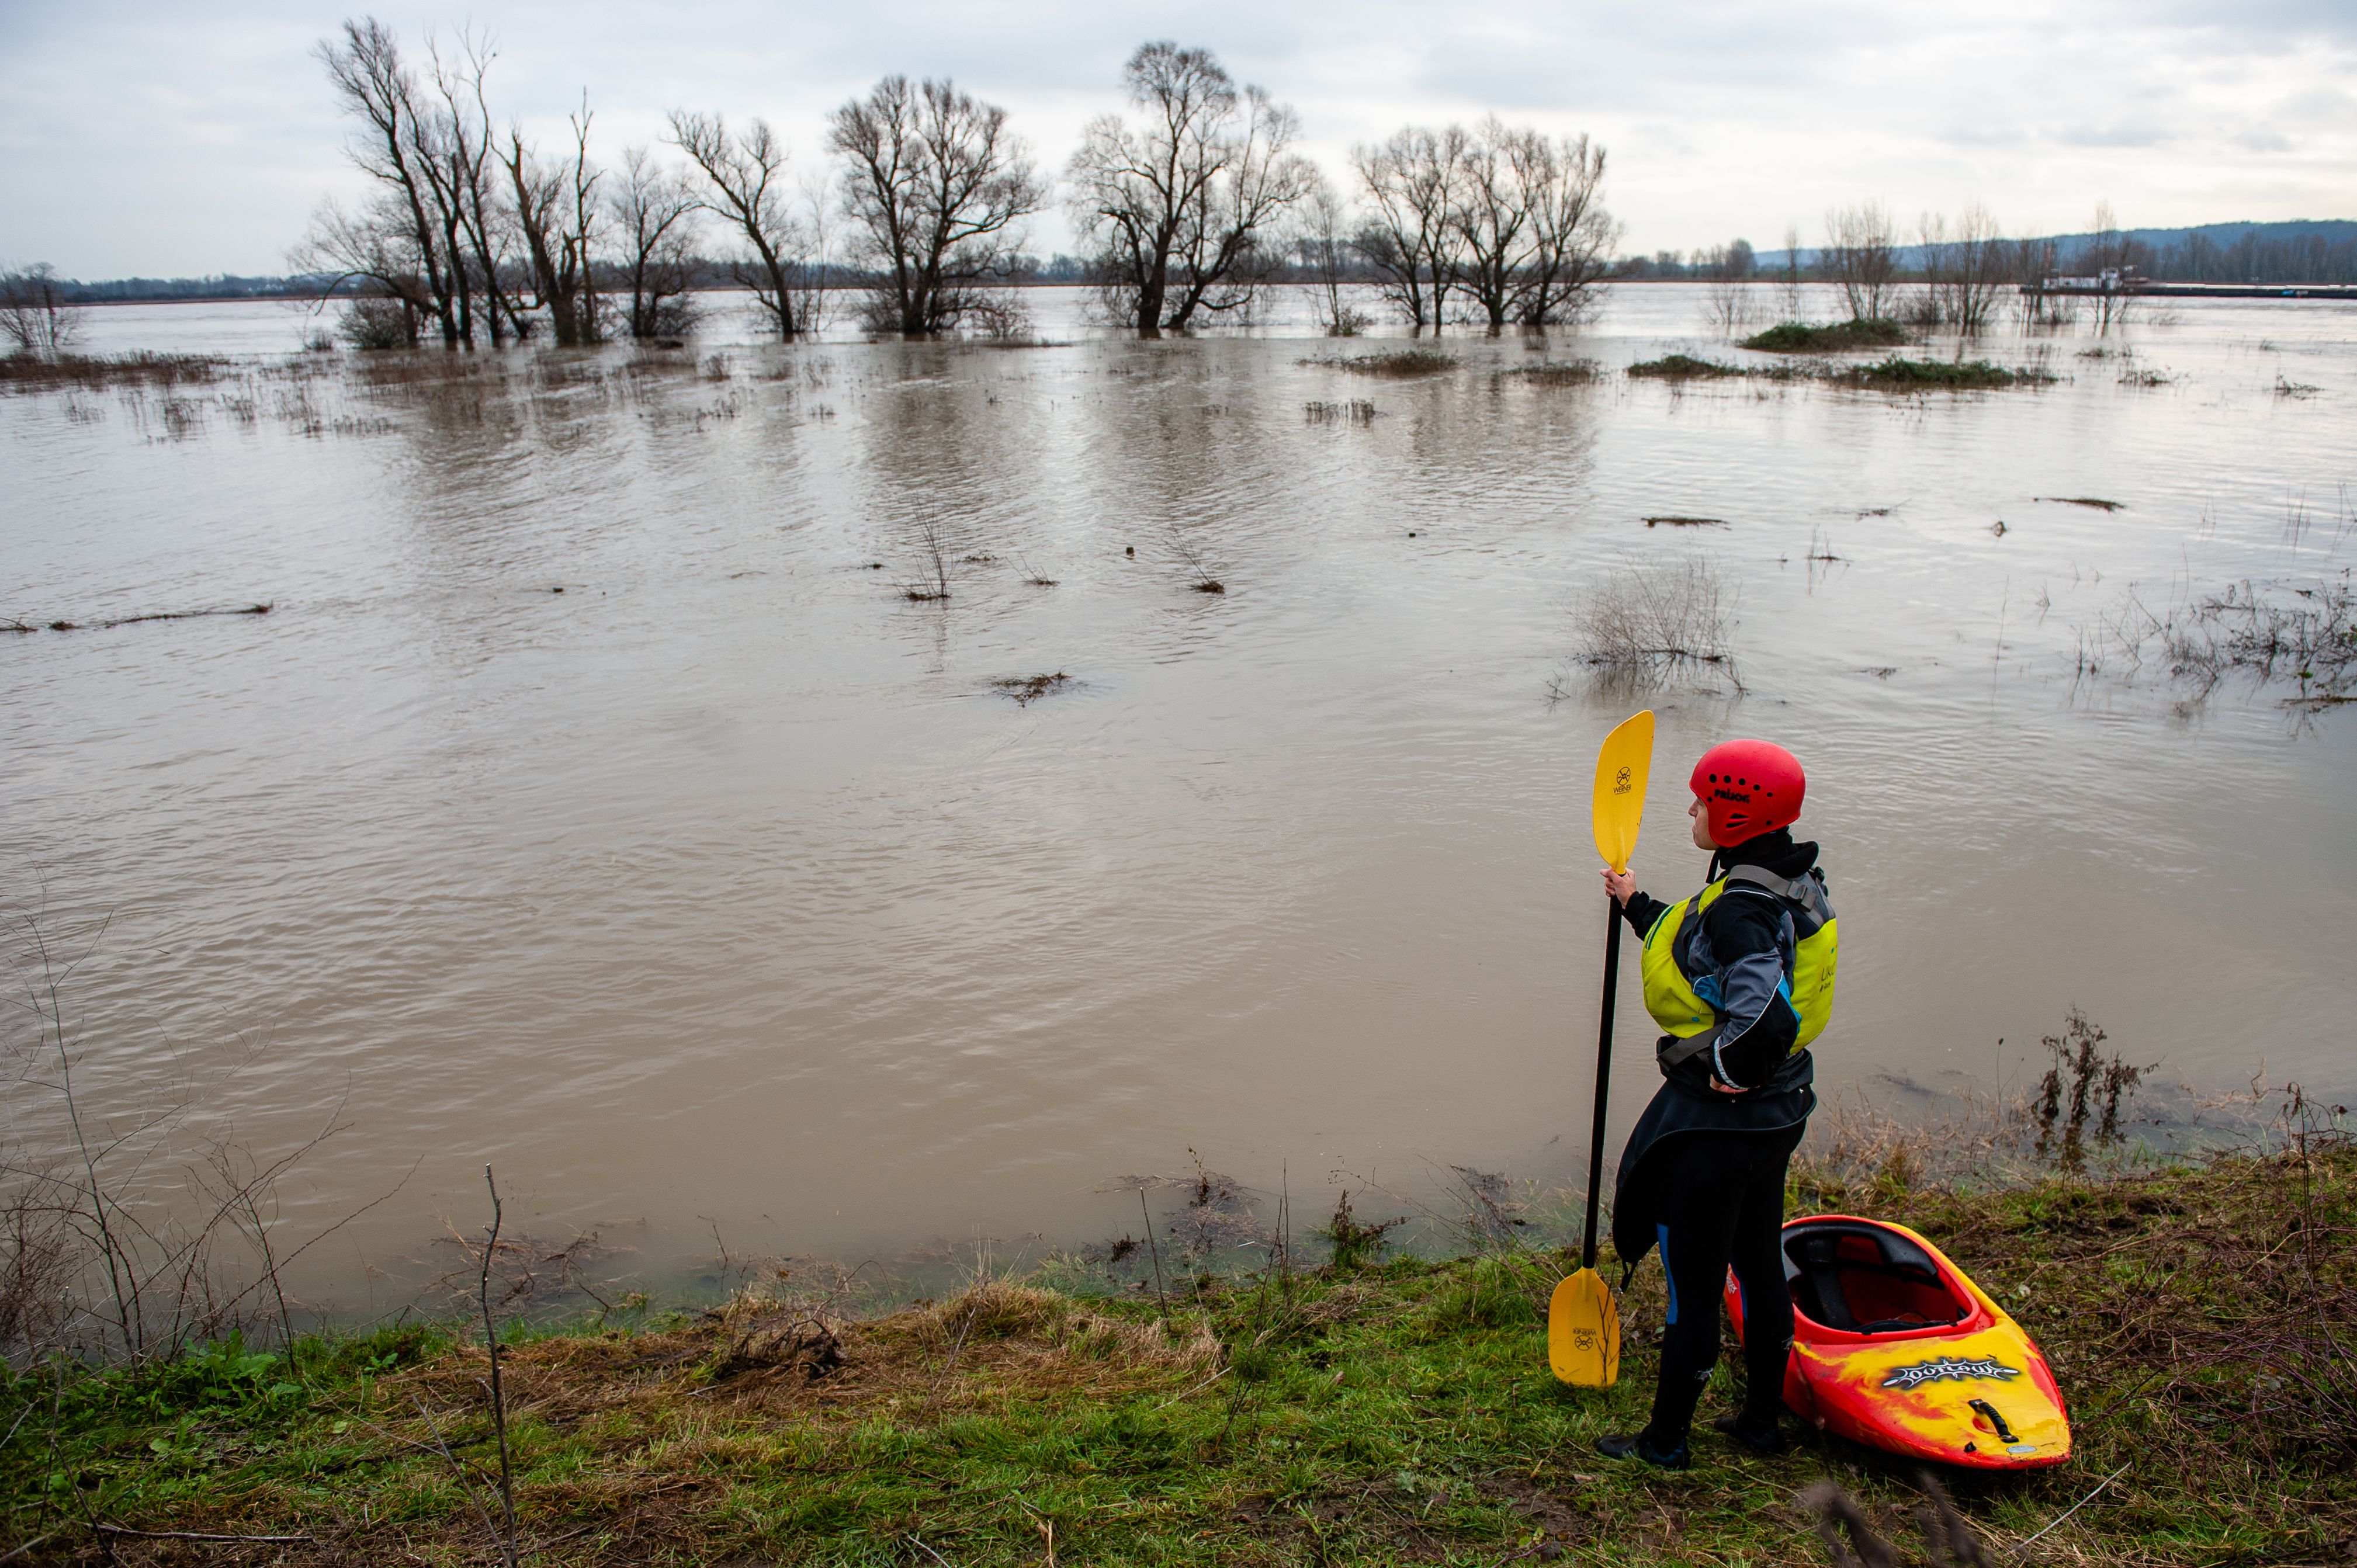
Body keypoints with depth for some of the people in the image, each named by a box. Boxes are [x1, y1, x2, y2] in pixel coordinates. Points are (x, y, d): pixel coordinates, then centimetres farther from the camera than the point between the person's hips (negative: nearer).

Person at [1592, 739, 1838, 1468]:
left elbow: (1764, 1022, -39)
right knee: (1759, 1266, 22)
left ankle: (1666, 1440, 24)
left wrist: (1724, 1072, -21)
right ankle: (1762, 1420, 39)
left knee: (1693, 1284, 7)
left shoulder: (1739, 908, -27)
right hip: (1778, 1113, 10)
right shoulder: (1793, 885, 3)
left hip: (1716, 1126, -9)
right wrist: (1637, 907, 24)